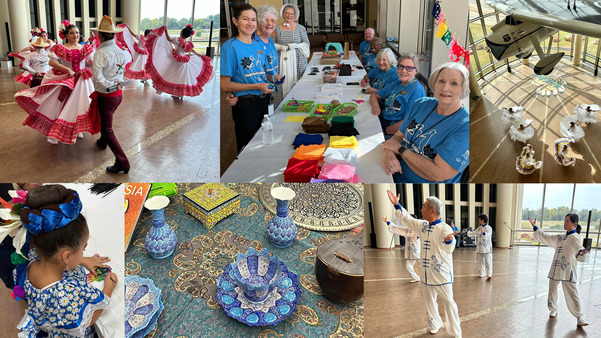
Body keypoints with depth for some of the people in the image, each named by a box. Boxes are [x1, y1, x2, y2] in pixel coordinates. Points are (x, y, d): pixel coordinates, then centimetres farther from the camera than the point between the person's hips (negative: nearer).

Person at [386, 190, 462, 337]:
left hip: (441, 275, -7)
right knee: (429, 302, 21)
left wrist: (448, 240, -54)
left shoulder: (444, 228, -18)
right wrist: (396, 205, 11)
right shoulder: (422, 225, 5)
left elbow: (449, 249, -31)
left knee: (448, 302, 2)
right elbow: (406, 219, 17)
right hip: (426, 274, 7)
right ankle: (435, 326, 40)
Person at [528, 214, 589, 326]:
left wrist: (581, 253, -47)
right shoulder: (559, 238, 14)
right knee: (552, 291, 14)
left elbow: (578, 249, -24)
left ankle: (579, 318, 3)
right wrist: (535, 227, 24)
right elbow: (545, 237, 24)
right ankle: (553, 310, 34)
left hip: (567, 271, -7)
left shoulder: (575, 237, -8)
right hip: (556, 269, 7)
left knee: (571, 294, -7)